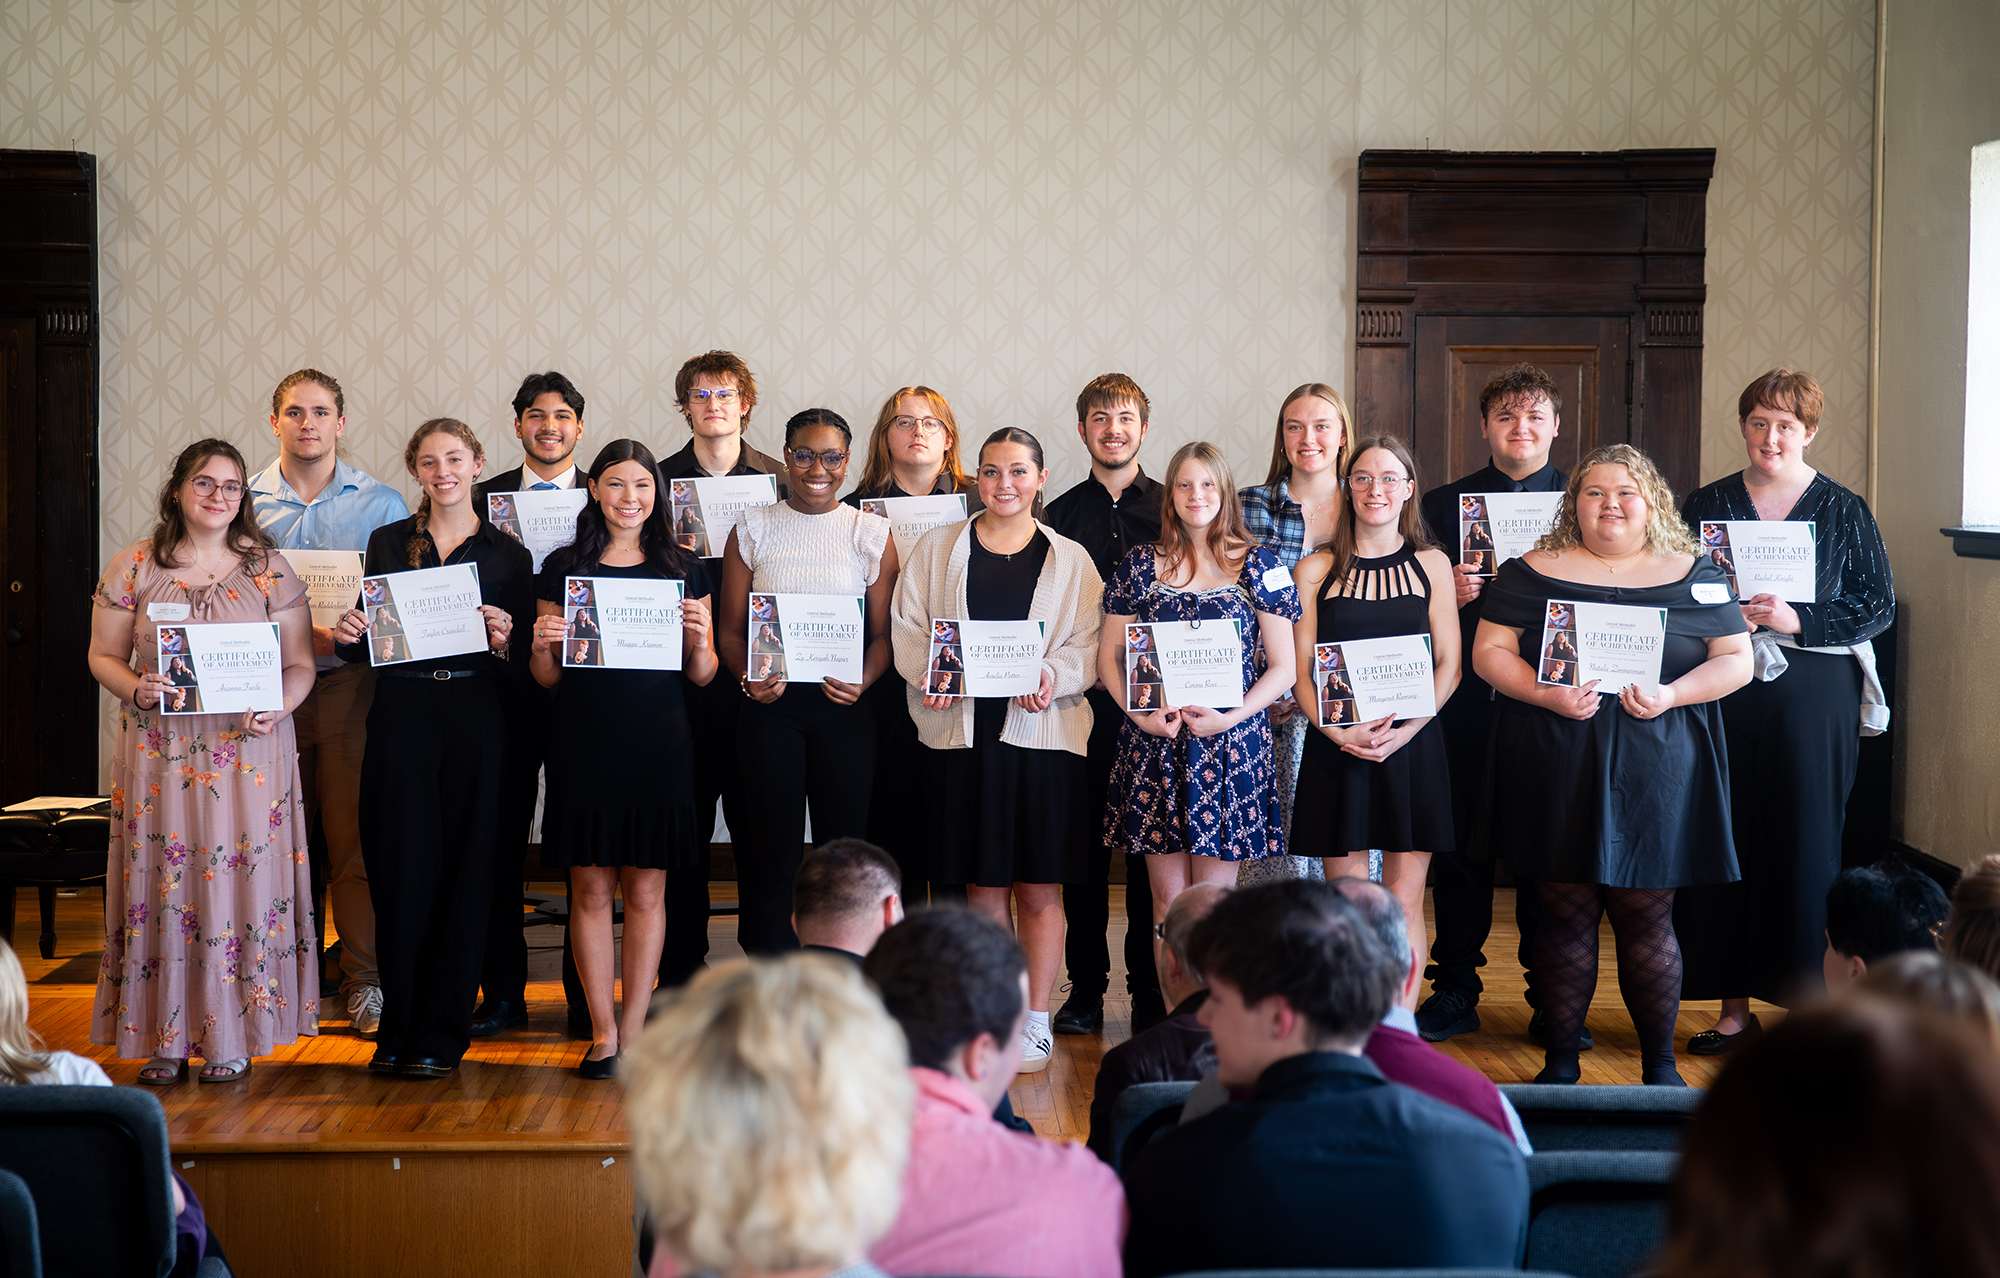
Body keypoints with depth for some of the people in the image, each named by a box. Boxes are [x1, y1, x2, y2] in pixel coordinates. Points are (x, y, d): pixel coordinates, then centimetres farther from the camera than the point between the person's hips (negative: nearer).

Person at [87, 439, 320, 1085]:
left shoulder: (269, 569, 5)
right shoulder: (134, 567, 5)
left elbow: (300, 663, 5)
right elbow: (103, 655, 8)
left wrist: (277, 709, -14)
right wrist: (135, 689, -12)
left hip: (248, 752, 0)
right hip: (159, 752, 1)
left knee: (239, 880, -2)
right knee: (162, 882, 0)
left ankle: (233, 1037, 8)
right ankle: (166, 1038, 9)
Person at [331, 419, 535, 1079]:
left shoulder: (506, 554, 8)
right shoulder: (388, 543, 11)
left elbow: (527, 665, 5)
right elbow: (365, 646, 12)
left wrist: (504, 641, -15)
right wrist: (348, 634, -9)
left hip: (476, 721, -1)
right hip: (401, 720, 1)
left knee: (465, 872, -1)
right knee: (402, 870, -1)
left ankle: (441, 1033, 7)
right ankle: (397, 1029, 10)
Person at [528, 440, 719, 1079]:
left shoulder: (684, 569, 8)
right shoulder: (563, 566, 7)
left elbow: (703, 676, 8)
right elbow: (547, 678, 10)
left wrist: (699, 637, -12)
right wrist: (540, 645, -11)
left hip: (658, 742, 0)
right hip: (584, 739, 0)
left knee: (646, 889, 2)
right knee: (591, 888, 2)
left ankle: (633, 1031, 9)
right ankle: (603, 1032, 10)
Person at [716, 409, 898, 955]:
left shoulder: (871, 534, 6)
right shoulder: (752, 529, 7)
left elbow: (884, 633, 5)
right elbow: (729, 629, 8)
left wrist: (862, 681, -13)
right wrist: (748, 677, -11)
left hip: (844, 706, 0)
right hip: (770, 705, 0)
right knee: (773, 852, 1)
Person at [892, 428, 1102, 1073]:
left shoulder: (1070, 560, 8)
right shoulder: (939, 547, 10)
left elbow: (1090, 645, 3)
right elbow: (908, 628, 7)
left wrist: (1052, 675, -16)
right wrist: (932, 675, -11)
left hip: (1042, 730, -1)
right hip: (963, 730, 1)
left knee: (1038, 892, 1)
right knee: (983, 887, 7)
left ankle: (1036, 1021, 10)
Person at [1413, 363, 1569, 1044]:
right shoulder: (1444, 504, 9)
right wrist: (1447, 595, -13)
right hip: (1468, 702, 1)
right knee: (1460, 843, 5)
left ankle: (1553, 1000, 14)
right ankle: (1455, 991, 16)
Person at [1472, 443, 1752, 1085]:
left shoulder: (1693, 576, 8)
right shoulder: (1533, 573, 7)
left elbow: (1736, 660, 6)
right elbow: (1489, 653, 3)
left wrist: (1671, 695, -11)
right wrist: (1549, 695, -13)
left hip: (1656, 773, 0)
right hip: (1556, 775, 0)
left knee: (1647, 917, 2)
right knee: (1564, 916, 3)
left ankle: (1660, 1063, 15)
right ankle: (1560, 1060, 15)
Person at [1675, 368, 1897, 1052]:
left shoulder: (1843, 510, 4)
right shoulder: (1706, 505, 8)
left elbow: (1879, 606, 0)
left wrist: (1796, 619, -13)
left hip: (1814, 700, -1)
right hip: (1722, 695, 2)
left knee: (1804, 843, -1)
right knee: (1726, 840, 0)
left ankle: (1804, 1003, 8)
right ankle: (1733, 1002, 9)